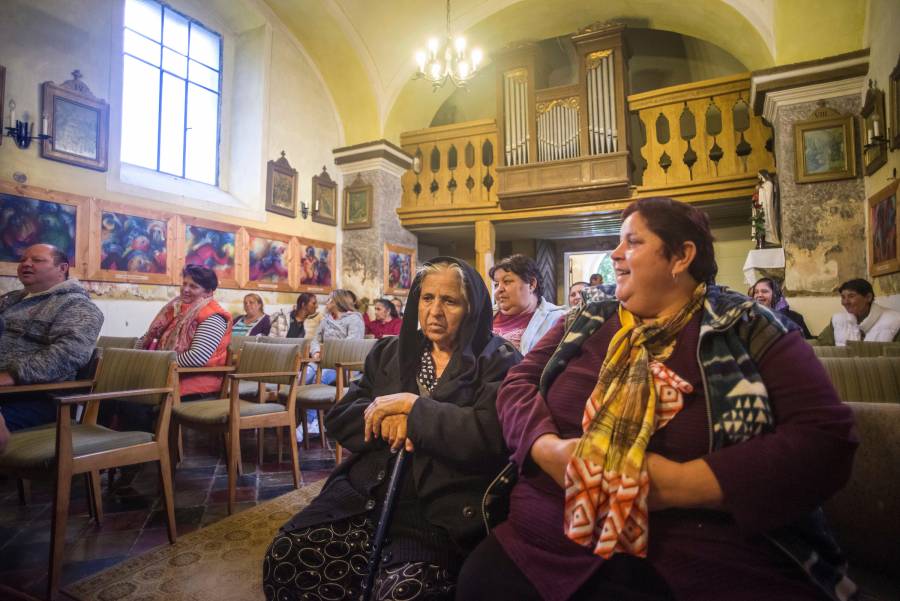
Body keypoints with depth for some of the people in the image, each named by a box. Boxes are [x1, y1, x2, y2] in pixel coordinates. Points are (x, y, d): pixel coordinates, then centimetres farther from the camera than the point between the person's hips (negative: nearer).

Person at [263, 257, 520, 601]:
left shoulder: (498, 362, -1)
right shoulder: (390, 352, 14)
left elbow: (491, 436, -17)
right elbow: (339, 420, 10)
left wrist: (411, 405, -13)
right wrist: (388, 419, -12)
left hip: (442, 513, -4)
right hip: (366, 495, 5)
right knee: (285, 556, -14)